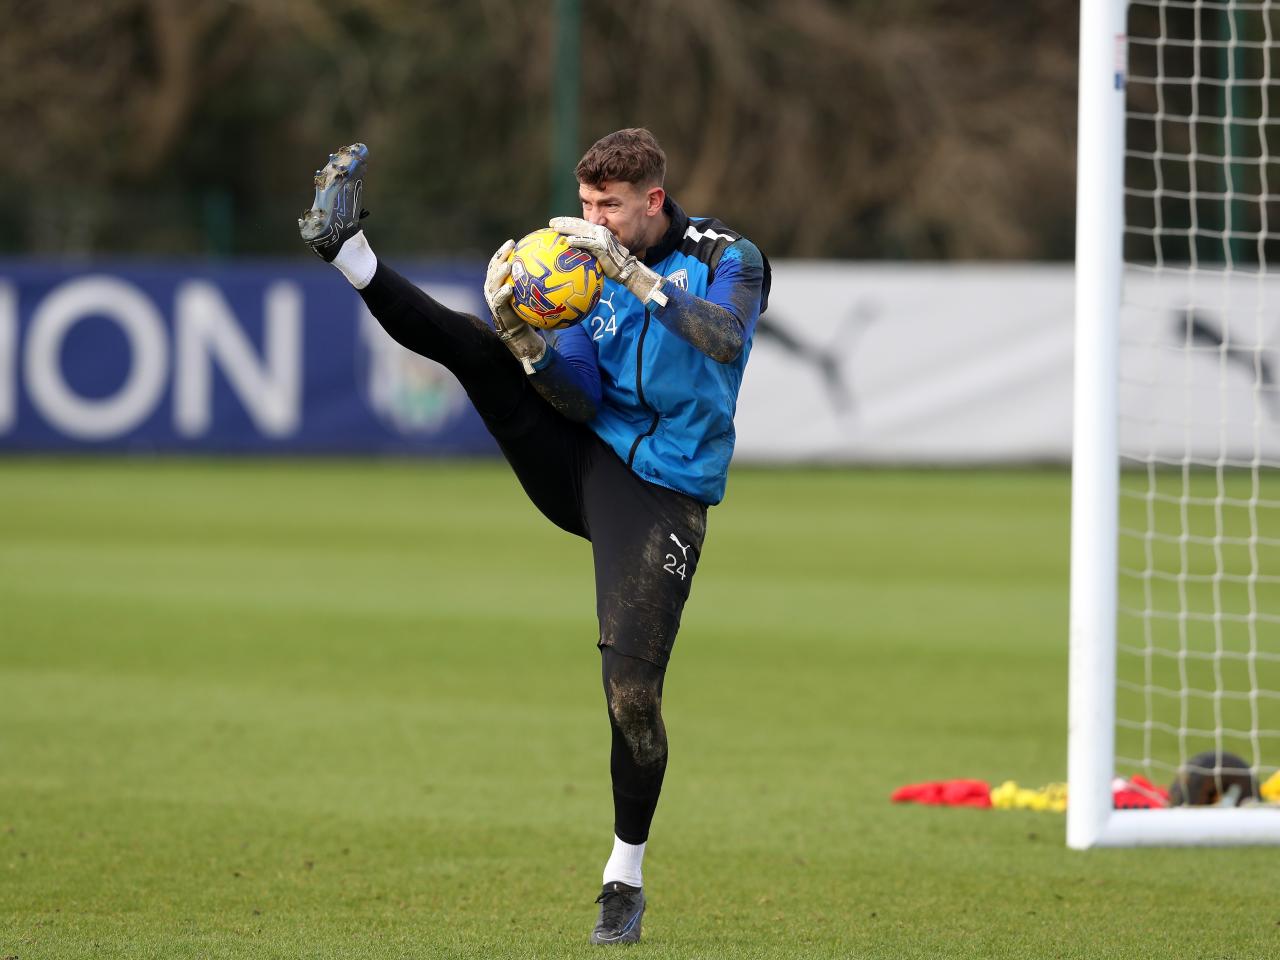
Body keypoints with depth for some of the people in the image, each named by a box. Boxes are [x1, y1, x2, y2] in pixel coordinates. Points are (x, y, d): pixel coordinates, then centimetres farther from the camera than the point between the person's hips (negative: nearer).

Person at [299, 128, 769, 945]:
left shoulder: (728, 259, -6)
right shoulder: (594, 266, 7)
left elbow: (725, 340, -28)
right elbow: (581, 397, -3)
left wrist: (632, 273, -32)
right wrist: (524, 338, -21)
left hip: (660, 497, -5)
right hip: (582, 460, 5)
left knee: (632, 693, -10)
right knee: (479, 347, -14)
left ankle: (625, 878, 4)